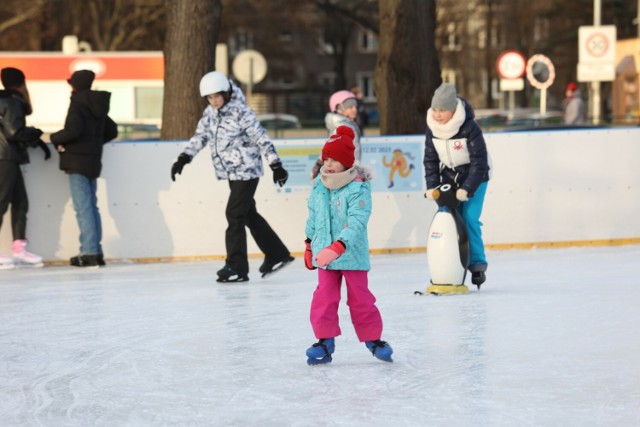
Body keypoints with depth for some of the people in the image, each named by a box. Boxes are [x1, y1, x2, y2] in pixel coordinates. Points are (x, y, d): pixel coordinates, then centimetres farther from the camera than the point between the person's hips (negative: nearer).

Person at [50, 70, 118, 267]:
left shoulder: (78, 104, -11)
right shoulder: (98, 105, 13)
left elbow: (73, 130, -22)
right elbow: (112, 131, 19)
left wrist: (55, 138, -6)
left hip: (77, 161, -8)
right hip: (93, 160, 8)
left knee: (83, 207, -9)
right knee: (91, 206, 12)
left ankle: (89, 252, -12)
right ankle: (96, 252, 12)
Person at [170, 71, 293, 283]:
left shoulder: (241, 113, -16)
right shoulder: (210, 113, 5)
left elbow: (262, 139, -15)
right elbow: (200, 136, 9)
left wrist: (276, 166, -15)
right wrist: (183, 159, -3)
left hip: (246, 171, -8)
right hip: (232, 173, 8)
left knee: (234, 215, -11)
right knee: (249, 214, 14)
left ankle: (237, 267, -8)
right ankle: (277, 255, 26)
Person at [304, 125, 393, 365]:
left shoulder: (358, 188, -17)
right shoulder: (318, 186, 3)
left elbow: (356, 224, -25)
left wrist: (336, 248, -35)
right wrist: (309, 245, 22)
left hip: (352, 255, -4)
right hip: (324, 254, 4)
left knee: (360, 299, 5)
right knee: (324, 298, 0)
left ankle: (373, 339, 21)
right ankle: (325, 340, 9)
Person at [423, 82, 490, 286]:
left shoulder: (469, 128, -23)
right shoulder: (432, 129, -7)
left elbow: (479, 160, -22)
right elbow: (430, 159, 3)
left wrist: (467, 189, -26)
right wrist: (432, 186, -7)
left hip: (473, 178, -5)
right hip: (448, 180, 5)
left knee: (470, 219, -15)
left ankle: (477, 263, -4)